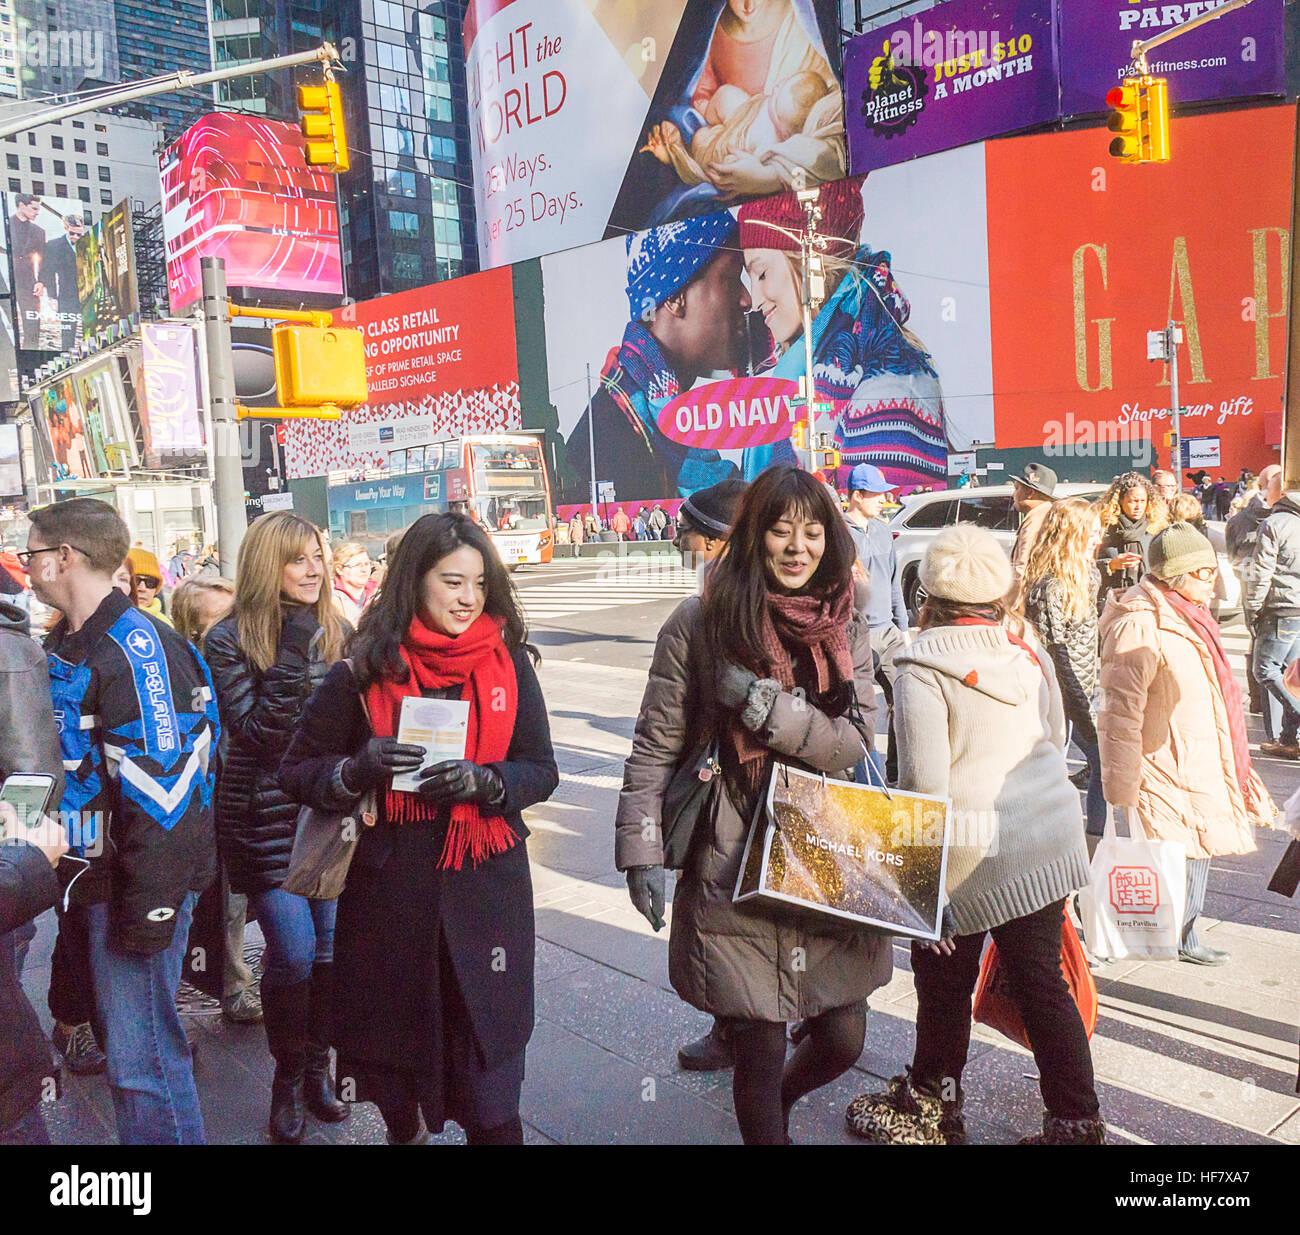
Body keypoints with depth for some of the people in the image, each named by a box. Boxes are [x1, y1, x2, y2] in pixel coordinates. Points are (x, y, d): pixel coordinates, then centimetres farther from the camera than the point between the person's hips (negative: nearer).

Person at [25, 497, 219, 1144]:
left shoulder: (136, 649, -19)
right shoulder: (61, 646, 12)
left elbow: (160, 790, -23)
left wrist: (147, 907, -22)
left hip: (133, 887, -9)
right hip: (85, 875, 10)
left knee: (140, 1061, -3)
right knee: (115, 1031, 21)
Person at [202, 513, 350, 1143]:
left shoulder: (335, 629, 5)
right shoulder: (231, 639, -8)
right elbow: (252, 733, -15)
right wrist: (292, 662, -22)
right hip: (267, 815, -4)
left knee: (332, 945, 7)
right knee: (293, 952, -5)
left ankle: (318, 1068, 27)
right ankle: (287, 1080, 19)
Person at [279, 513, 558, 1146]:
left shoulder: (509, 663, 2)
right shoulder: (366, 672, -2)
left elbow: (541, 771, 4)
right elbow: (297, 770, 4)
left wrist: (480, 781, -16)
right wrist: (359, 768, -17)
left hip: (486, 886, 0)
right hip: (391, 886, 0)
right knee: (397, 1040, 15)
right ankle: (405, 1129, 41)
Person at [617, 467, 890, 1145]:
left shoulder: (847, 628, 4)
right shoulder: (700, 621, -6)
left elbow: (856, 744, -7)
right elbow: (654, 746, -3)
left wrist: (762, 702, -19)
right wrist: (642, 852, -8)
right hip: (734, 871, -4)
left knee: (842, 1040, 13)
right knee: (761, 1047, 3)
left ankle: (772, 1103, 46)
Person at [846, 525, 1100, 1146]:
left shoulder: (923, 667, -13)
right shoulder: (1029, 650, 6)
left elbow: (924, 783, -17)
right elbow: (1056, 741, 16)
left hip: (971, 849, -5)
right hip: (1047, 838, 6)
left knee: (945, 979, 13)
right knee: (1041, 980, 14)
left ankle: (930, 1107, 32)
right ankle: (1076, 1121, 23)